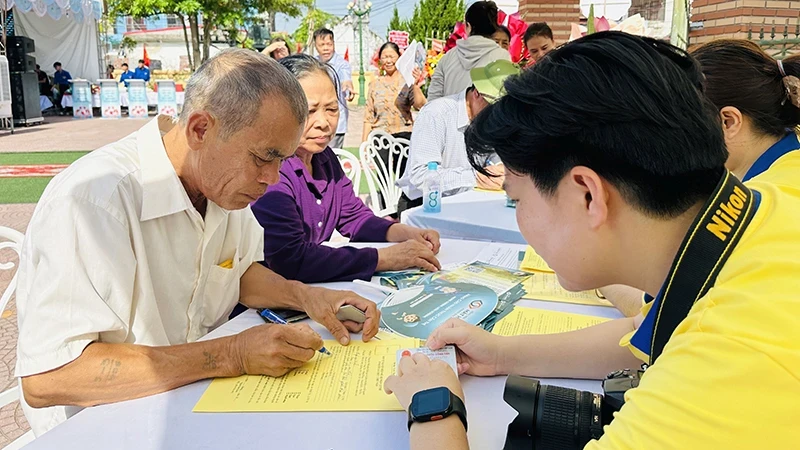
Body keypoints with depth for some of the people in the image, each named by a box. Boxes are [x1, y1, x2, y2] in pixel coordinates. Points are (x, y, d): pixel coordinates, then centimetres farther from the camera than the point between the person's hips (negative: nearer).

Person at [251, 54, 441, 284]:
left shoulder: (324, 157, 5)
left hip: (317, 285, 7)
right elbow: (290, 260, -28)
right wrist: (385, 258, -24)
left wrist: (408, 234, -6)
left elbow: (354, 217, 13)